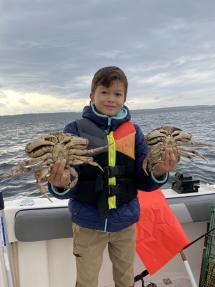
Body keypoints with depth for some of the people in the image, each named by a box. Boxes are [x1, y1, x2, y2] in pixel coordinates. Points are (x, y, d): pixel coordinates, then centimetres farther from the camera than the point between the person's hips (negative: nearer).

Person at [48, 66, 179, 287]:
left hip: (126, 221, 3)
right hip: (88, 223, -2)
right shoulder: (75, 130, -12)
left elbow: (143, 182, -6)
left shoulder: (133, 131, -5)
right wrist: (60, 185, -37)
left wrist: (158, 172, -27)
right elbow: (68, 185, -15)